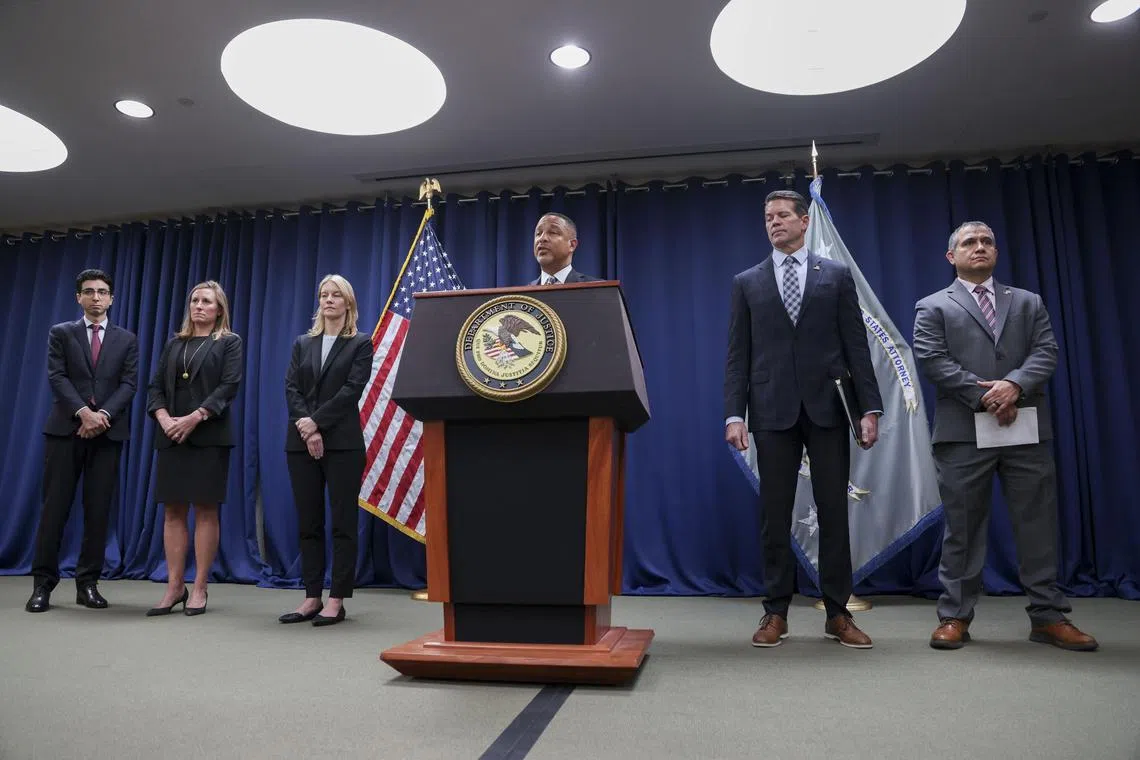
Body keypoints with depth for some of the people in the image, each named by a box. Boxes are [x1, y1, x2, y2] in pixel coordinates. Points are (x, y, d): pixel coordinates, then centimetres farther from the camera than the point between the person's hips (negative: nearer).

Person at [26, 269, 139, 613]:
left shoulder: (127, 339, 12)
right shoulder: (61, 333, 9)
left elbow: (129, 384, 2)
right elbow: (57, 378, -3)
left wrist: (104, 414, -14)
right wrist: (83, 412, -16)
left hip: (108, 432, 1)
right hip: (65, 429, -1)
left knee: (98, 510, 2)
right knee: (55, 507, 0)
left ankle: (88, 583, 9)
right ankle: (43, 584, 8)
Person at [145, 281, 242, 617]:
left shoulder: (229, 343, 5)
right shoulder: (174, 343, 17)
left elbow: (229, 387, -8)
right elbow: (156, 385, 10)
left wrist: (194, 418, -18)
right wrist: (163, 416, -9)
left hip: (209, 437, -4)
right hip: (171, 436, 4)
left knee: (205, 510, -1)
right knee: (173, 511, 4)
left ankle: (199, 589, 5)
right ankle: (175, 587, 11)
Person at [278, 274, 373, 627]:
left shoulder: (361, 343, 5)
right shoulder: (302, 343, 15)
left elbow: (352, 389, -7)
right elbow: (291, 388, 4)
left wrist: (316, 421, -14)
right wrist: (305, 428, -12)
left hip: (342, 442, -4)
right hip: (301, 442, 4)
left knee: (342, 523, -1)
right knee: (308, 523, 6)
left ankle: (336, 600, 5)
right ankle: (312, 598, 14)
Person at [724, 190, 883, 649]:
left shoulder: (836, 275, 11)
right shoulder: (746, 282, 11)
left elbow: (856, 346, 6)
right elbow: (737, 355, 5)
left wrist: (870, 407, -3)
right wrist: (734, 414, -5)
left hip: (827, 405, 0)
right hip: (773, 409, 0)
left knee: (833, 510, 3)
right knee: (775, 514, 3)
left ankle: (837, 613, 14)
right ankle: (776, 612, 13)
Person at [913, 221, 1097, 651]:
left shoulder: (1028, 302, 18)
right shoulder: (933, 307, 9)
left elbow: (1046, 352, 4)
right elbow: (931, 360, -5)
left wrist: (1014, 385, -15)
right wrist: (983, 396, -13)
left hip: (1027, 427, 3)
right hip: (964, 431, -3)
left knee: (1038, 524, 5)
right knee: (962, 528, 2)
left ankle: (1048, 616, 15)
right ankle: (955, 616, 10)